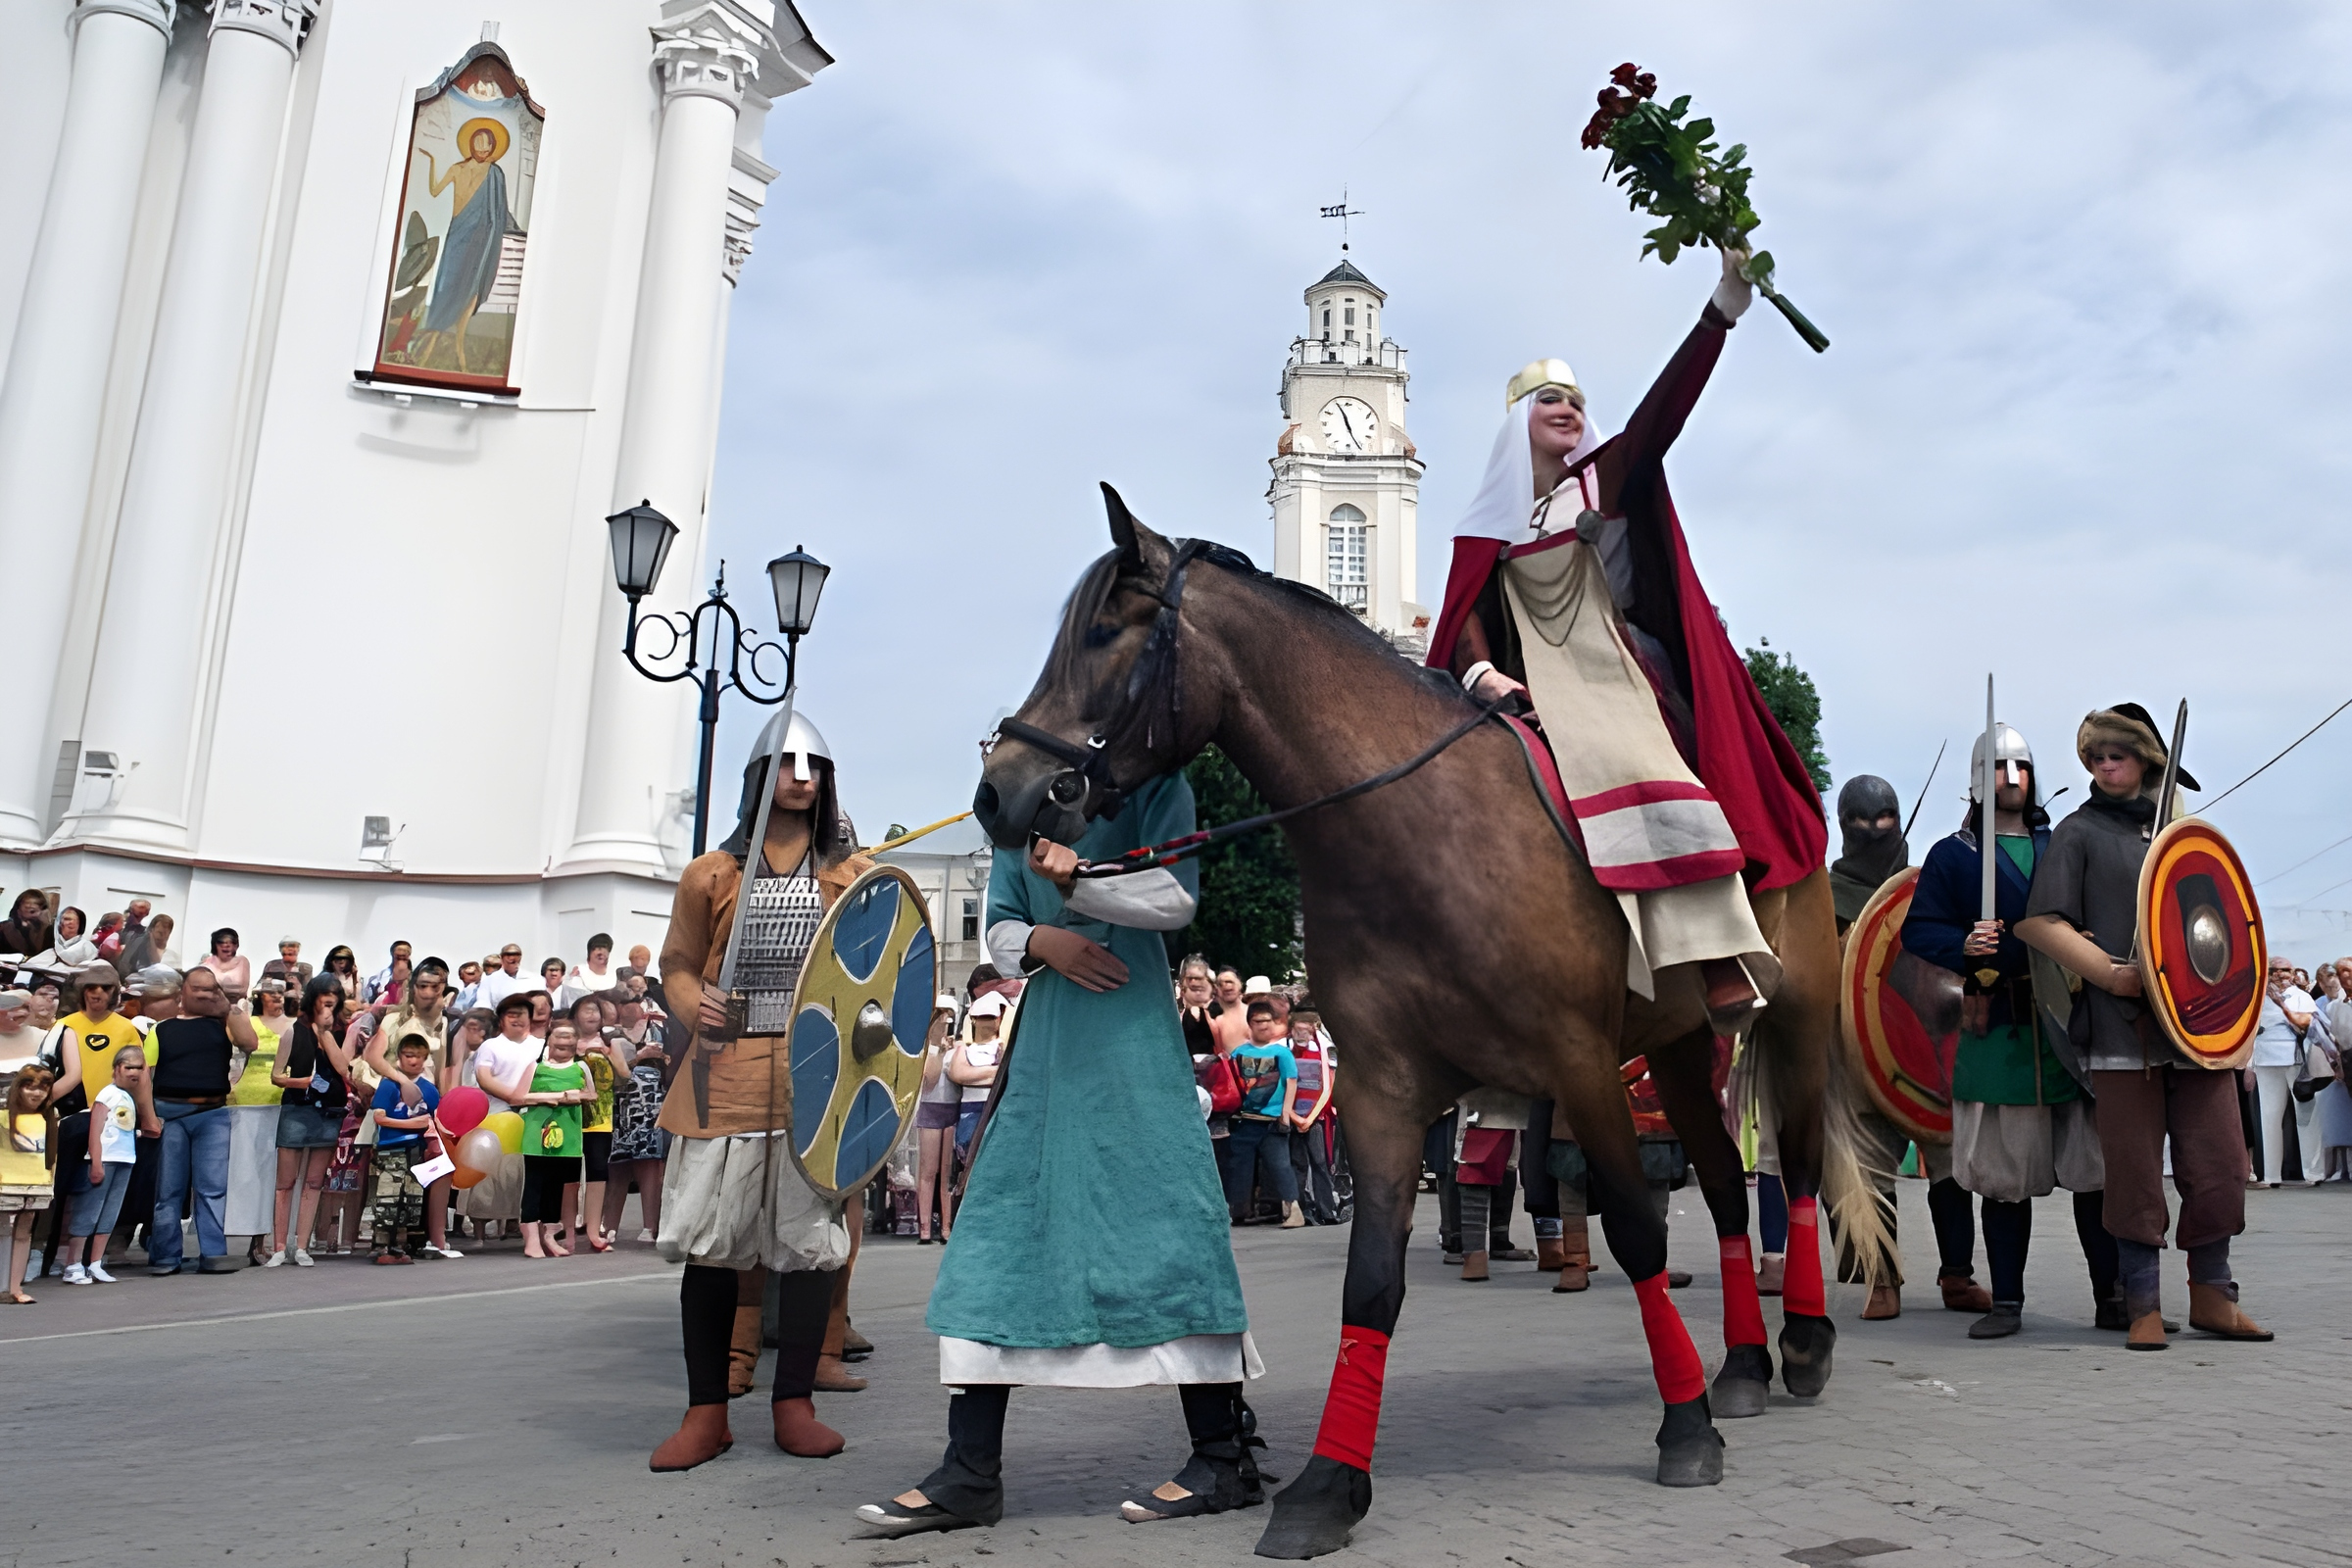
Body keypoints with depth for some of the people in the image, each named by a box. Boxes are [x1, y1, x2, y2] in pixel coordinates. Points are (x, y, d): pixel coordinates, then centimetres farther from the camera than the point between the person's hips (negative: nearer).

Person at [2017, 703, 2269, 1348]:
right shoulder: (2080, 832, 5)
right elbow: (2039, 922, -4)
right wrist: (2112, 973, -14)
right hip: (2124, 1028, -4)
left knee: (2220, 1166, 5)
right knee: (2135, 1173, -1)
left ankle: (2212, 1295, 21)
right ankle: (2144, 1305, 9)